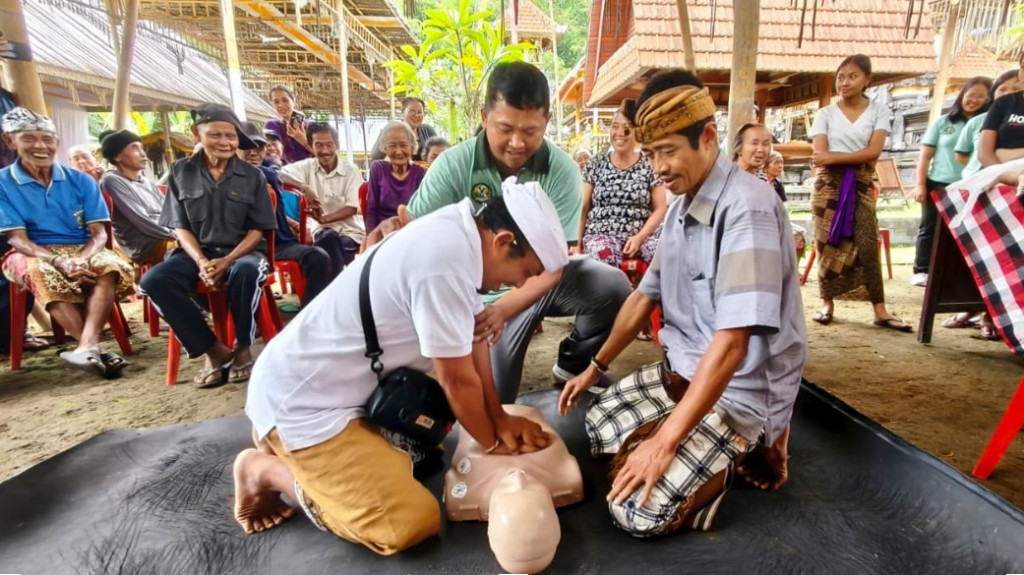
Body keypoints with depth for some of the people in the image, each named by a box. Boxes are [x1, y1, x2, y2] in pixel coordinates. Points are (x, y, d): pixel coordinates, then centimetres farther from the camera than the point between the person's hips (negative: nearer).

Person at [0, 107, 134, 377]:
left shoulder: (81, 180, 5)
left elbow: (99, 233, -1)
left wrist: (83, 260, -23)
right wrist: (60, 261, -27)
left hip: (82, 251, 2)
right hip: (32, 255, -1)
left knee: (110, 264, -32)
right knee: (41, 272, -37)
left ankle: (87, 347, -46)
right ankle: (94, 347, -41)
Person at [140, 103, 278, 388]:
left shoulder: (252, 175, 3)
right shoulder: (180, 171, 7)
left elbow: (258, 229, -1)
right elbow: (180, 227, 5)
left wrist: (227, 261, -16)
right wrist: (201, 262, -15)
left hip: (242, 250, -2)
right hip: (197, 252, 2)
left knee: (246, 271, -38)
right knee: (154, 280, -26)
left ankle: (243, 347, -15)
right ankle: (214, 349, -14)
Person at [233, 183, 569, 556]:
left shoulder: (458, 233, -1)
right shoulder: (446, 259, -30)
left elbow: (473, 339, 5)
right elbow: (459, 381, -20)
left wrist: (500, 419, 3)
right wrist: (493, 442, -2)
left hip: (328, 381, 10)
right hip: (300, 399, -10)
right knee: (411, 523, -16)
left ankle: (284, 445, 23)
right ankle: (268, 470, 3)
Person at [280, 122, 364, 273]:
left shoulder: (351, 169, 0)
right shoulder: (308, 166, 5)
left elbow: (352, 208, -7)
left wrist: (325, 218, -22)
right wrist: (304, 187, -27)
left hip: (349, 230, -1)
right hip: (321, 229, 1)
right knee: (329, 238, -33)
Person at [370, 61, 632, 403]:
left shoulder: (561, 170, -19)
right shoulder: (453, 165, -18)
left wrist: (504, 308, -41)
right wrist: (390, 232, -49)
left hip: (545, 281, 1)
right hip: (484, 292, -1)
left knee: (613, 286, -24)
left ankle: (574, 363, 3)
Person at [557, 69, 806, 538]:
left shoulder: (746, 207, -24)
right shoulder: (681, 207, 4)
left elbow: (732, 342, -29)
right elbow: (645, 295, 12)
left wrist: (666, 441, -25)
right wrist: (596, 367, 14)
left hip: (742, 389, -8)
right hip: (684, 368, 8)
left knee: (638, 511, -15)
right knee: (600, 423, 12)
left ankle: (754, 447, 5)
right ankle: (736, 447, 13)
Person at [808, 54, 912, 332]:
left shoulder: (879, 111, 7)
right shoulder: (825, 113, 7)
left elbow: (873, 152, -7)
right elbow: (819, 155, -6)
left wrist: (834, 157, -15)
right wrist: (858, 159, -13)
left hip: (861, 186, 0)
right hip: (828, 185, 0)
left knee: (867, 245, -7)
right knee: (827, 245, 0)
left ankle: (880, 310, -4)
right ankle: (827, 303, 7)